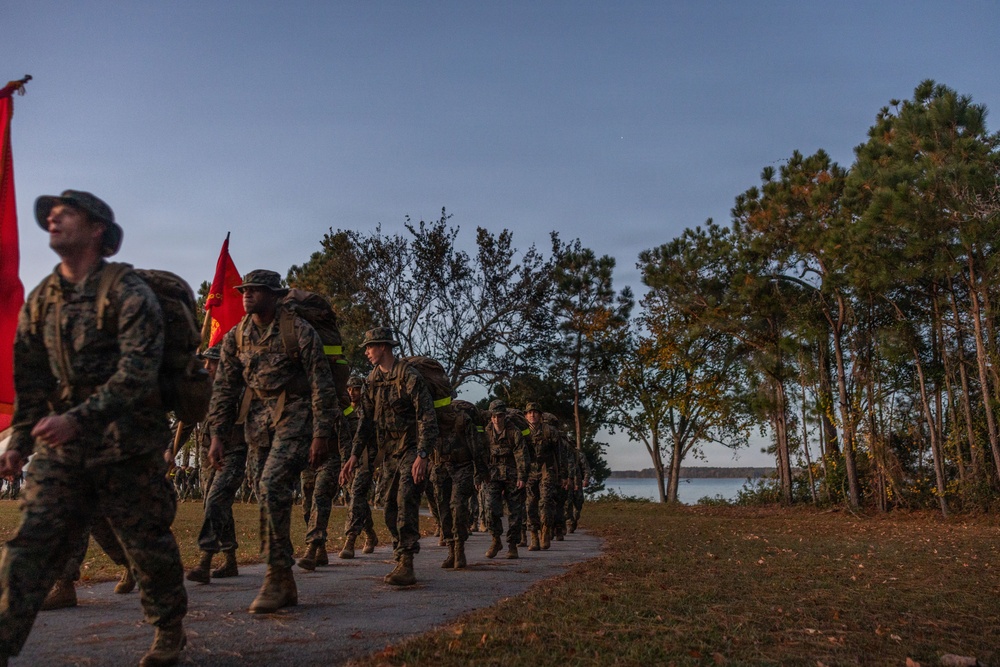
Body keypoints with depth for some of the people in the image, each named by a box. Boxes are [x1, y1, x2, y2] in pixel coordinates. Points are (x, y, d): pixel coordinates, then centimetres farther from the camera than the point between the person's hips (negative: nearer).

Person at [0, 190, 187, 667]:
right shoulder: (41, 299, 9)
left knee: (148, 545, 7)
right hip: (60, 447, 5)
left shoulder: (129, 294, -11)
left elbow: (137, 375, -21)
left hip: (126, 445, -5)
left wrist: (78, 418, -29)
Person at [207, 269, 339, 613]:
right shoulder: (236, 336, 4)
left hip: (294, 416, -6)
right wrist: (218, 436, 3)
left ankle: (276, 578, -9)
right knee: (269, 495, 6)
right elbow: (224, 388, 9)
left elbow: (322, 384, -11)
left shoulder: (300, 331, -11)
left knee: (272, 487, -20)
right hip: (258, 418, 6)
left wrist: (321, 434, -15)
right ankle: (285, 585, 15)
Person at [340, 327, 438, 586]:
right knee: (391, 507, 8)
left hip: (412, 449, -7)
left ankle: (406, 566, -18)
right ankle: (401, 562, 19)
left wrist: (422, 456, -26)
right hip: (389, 452, 8)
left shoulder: (410, 377, -15)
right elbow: (366, 420, 13)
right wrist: (355, 455, 7)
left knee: (406, 501, -18)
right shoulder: (373, 379, 8)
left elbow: (428, 419, -18)